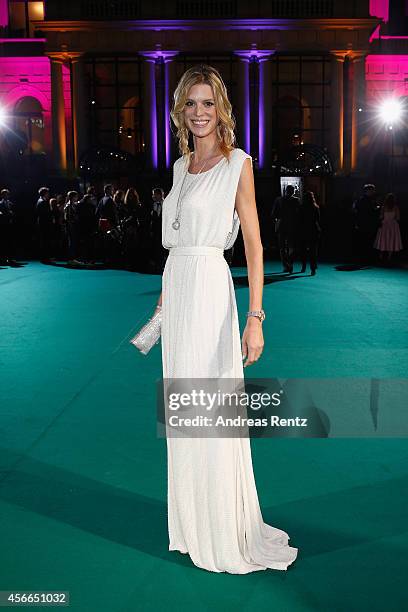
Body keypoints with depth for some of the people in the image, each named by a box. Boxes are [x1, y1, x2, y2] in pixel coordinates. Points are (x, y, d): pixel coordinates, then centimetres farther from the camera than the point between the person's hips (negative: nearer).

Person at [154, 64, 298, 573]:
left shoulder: (237, 163, -6)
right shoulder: (181, 165, 14)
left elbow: (254, 243, -11)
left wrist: (255, 316, -18)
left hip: (209, 285, -7)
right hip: (176, 284, 7)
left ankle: (227, 531, 16)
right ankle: (191, 522, 30)